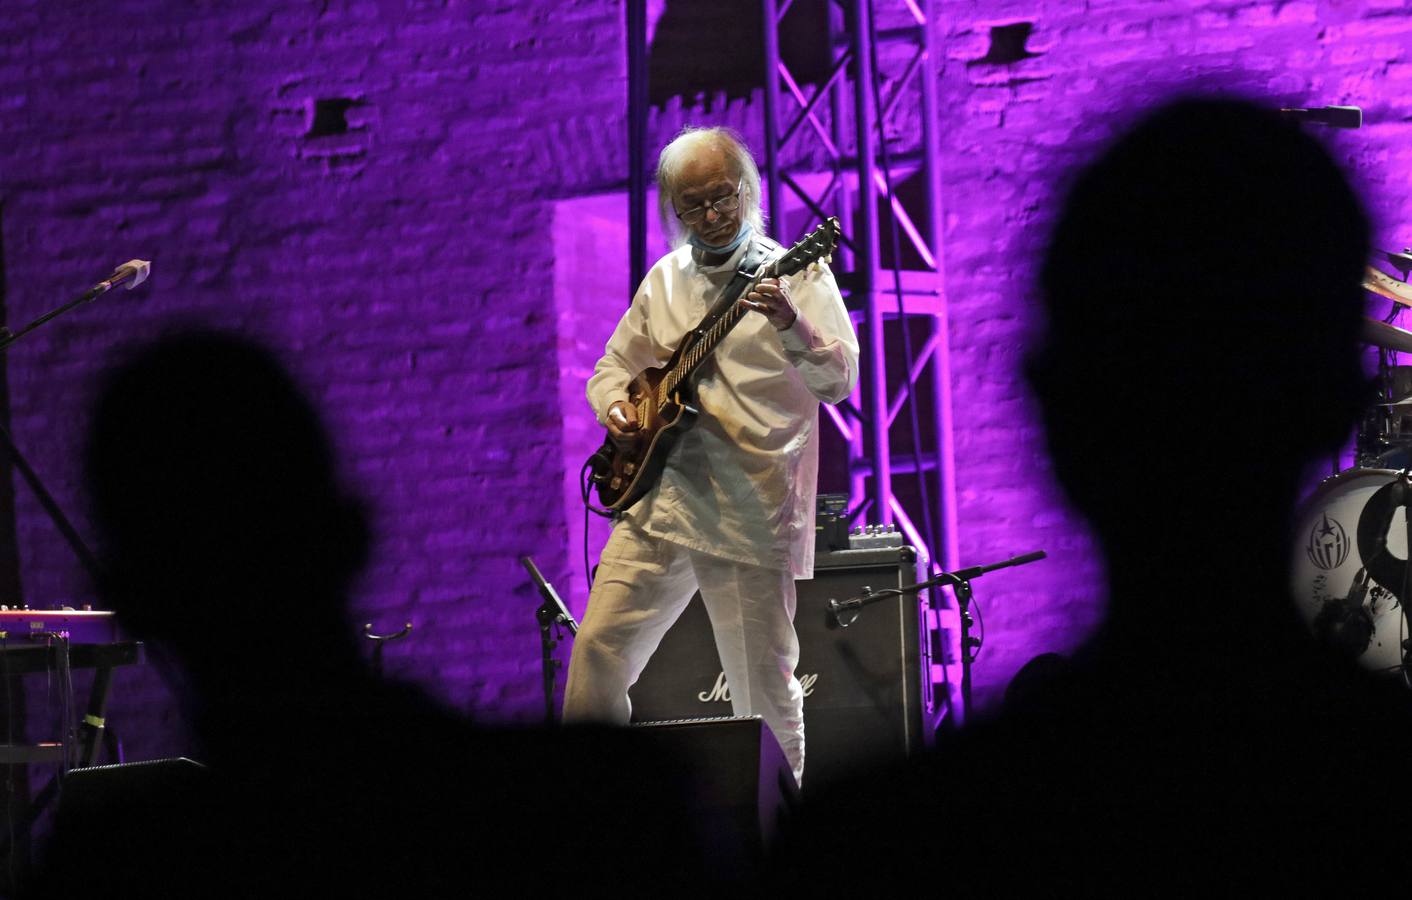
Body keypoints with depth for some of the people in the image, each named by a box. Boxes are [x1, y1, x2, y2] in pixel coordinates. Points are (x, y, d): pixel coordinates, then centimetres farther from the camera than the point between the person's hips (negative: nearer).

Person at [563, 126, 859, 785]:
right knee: (599, 650, -3)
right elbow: (613, 364, 26)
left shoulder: (795, 276, -1)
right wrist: (613, 404, 3)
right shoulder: (665, 281, 15)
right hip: (656, 501, 5)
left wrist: (791, 326, -32)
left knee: (764, 690, -3)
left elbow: (839, 382, -13)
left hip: (751, 513, -5)